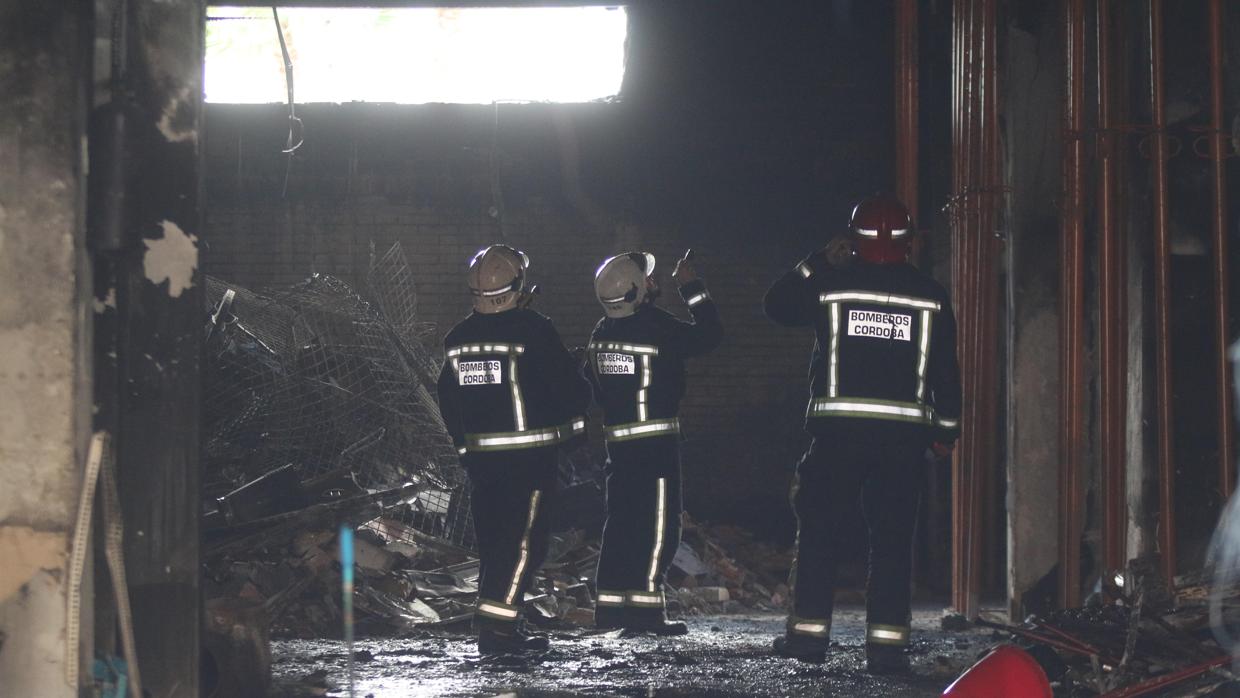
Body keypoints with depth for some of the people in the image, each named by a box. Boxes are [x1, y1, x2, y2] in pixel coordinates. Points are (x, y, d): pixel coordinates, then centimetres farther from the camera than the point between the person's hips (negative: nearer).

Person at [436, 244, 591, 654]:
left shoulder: (457, 339, 7)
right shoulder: (532, 330, -12)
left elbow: (448, 400, 13)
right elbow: (569, 386, -8)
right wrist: (575, 422, 13)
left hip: (480, 456, 6)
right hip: (530, 454, -6)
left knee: (493, 540, 14)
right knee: (524, 541, -4)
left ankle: (501, 625, 18)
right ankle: (496, 626, -12)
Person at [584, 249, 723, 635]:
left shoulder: (602, 331, 8)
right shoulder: (657, 326, -14)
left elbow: (590, 381, 16)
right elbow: (709, 335, -10)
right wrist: (691, 286, -3)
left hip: (617, 439, 7)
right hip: (657, 440, -7)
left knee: (621, 520, 12)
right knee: (659, 523, -4)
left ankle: (609, 604, 13)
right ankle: (644, 605, -8)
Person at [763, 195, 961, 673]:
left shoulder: (830, 284, -1)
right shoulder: (930, 296, 4)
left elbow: (775, 305, 14)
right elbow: (946, 368, 7)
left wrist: (818, 263, 19)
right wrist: (947, 430, 14)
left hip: (838, 429, -1)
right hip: (904, 432, 1)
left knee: (819, 531, 7)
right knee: (892, 539, 4)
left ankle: (808, 632, 5)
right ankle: (886, 642, 0)